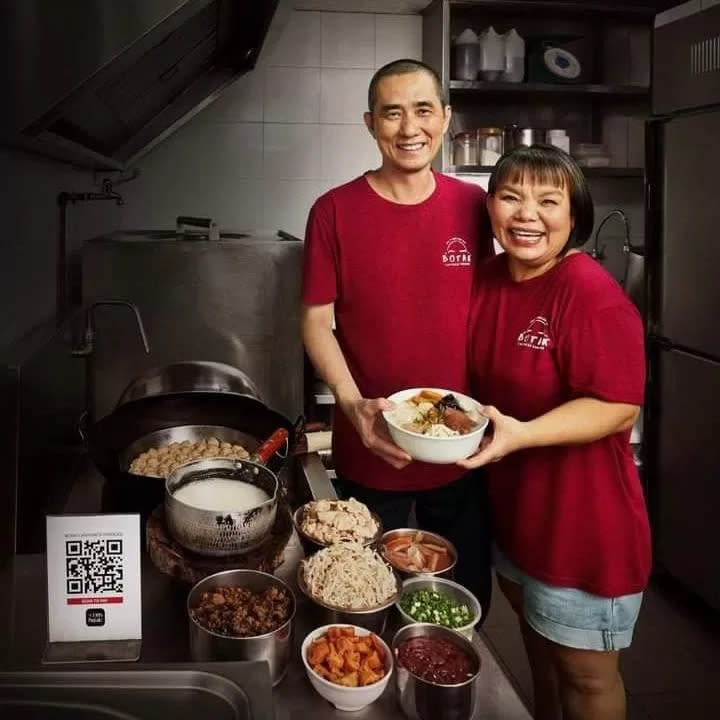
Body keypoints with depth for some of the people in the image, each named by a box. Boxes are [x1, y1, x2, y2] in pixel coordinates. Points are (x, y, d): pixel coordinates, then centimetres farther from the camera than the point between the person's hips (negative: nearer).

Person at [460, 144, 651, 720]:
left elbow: (619, 407, -25)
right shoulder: (490, 280, 2)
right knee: (538, 637, 28)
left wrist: (520, 434, -34)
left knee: (585, 672, 11)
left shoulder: (592, 294, -22)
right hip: (513, 503, 8)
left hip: (584, 518, -7)